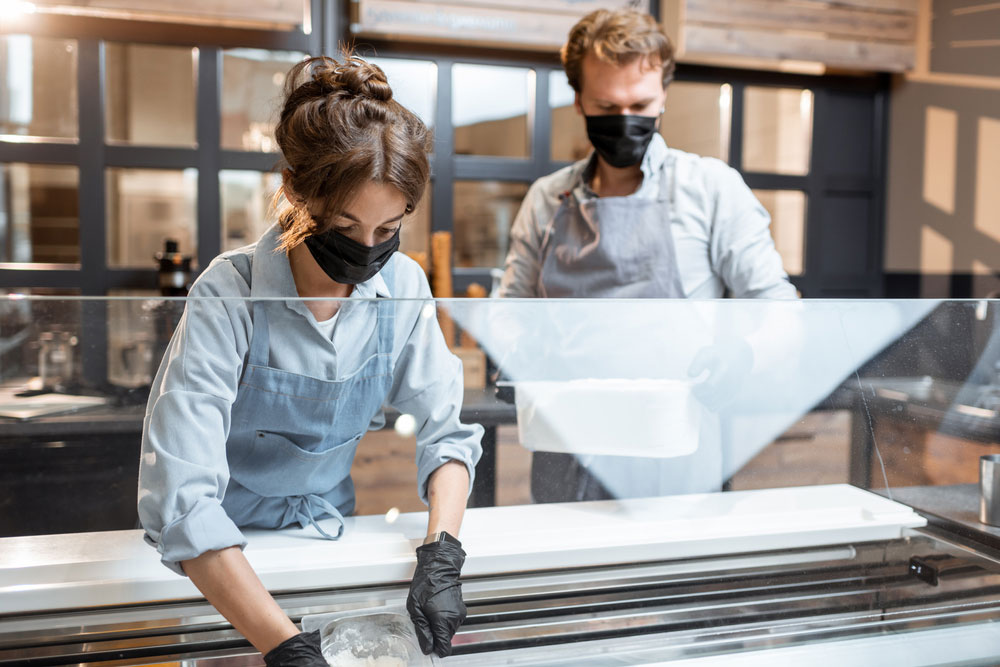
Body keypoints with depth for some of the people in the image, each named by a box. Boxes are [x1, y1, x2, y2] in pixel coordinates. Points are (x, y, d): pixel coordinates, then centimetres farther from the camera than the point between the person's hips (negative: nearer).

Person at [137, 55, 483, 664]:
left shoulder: (403, 286, -10)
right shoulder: (229, 298, -24)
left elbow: (446, 431, -4)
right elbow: (181, 497, -30)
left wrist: (441, 556, -20)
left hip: (329, 527, 3)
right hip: (226, 549, -3)